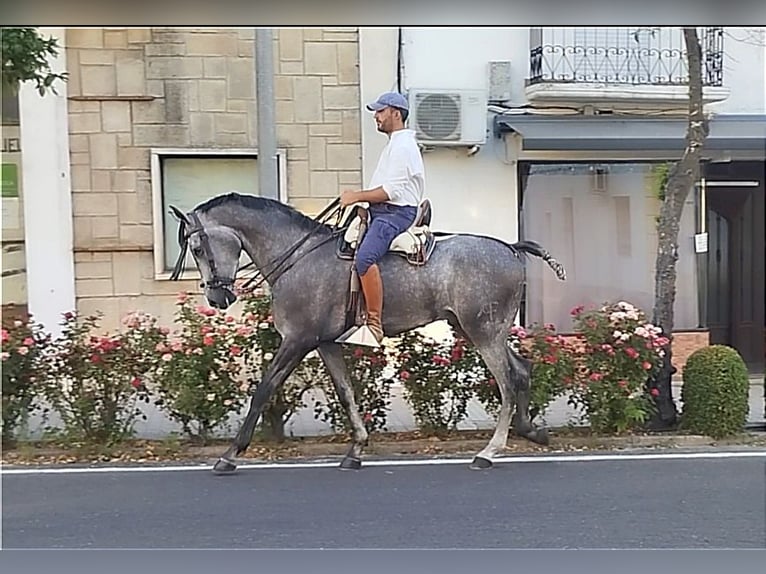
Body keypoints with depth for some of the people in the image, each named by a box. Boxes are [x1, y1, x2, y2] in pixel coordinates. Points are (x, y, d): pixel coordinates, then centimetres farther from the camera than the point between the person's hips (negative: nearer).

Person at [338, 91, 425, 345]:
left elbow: (390, 191, -19)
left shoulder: (403, 147, -11)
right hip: (381, 212, 12)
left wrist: (357, 196, -14)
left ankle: (374, 323, -33)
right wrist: (358, 197, 17)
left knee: (365, 256, -32)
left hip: (396, 213, -12)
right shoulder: (394, 145, 23)